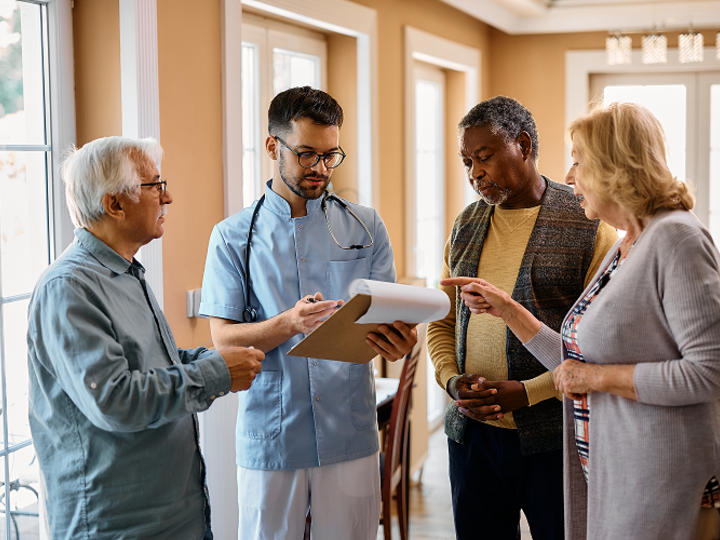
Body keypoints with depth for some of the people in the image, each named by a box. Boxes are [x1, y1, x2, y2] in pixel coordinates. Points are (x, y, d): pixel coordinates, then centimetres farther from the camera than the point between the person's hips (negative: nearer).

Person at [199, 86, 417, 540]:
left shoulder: (366, 229, 6)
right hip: (270, 437, -1)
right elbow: (224, 338, -4)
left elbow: (387, 321, 3)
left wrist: (397, 342, -22)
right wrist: (289, 324, -24)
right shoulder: (233, 237, 1)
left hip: (350, 434, 1)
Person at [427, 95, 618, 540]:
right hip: (471, 432, 5)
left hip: (553, 437, -4)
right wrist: (453, 380, -4)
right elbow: (442, 322, 15)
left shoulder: (589, 225, -7)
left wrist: (527, 393, -17)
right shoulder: (467, 225, 11)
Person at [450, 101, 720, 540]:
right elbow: (577, 364, 15)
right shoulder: (623, 249, 13)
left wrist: (599, 377, -17)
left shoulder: (677, 239, -15)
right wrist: (508, 310, 13)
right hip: (606, 473, 9)